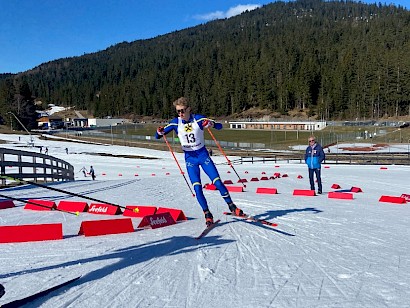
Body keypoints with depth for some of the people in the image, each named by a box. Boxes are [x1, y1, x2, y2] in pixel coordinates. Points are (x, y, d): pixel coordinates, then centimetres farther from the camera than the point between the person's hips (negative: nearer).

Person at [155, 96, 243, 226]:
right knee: (197, 188, -9)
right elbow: (157, 136, -2)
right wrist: (160, 132, -27)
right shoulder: (175, 122, -5)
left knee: (218, 182, -6)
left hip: (203, 154, -1)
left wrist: (211, 124, -33)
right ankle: (207, 214, 5)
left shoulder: (198, 119, -10)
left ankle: (231, 206, 11)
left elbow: (219, 126, -10)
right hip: (189, 158, 1)